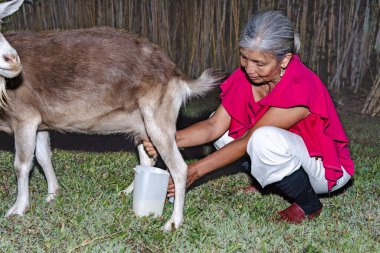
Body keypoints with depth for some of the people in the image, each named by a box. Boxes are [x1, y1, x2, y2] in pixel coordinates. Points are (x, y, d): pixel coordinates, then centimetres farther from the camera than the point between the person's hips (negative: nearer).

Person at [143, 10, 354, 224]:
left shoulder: (300, 88, -32)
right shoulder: (246, 75, -13)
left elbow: (249, 141, -29)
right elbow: (215, 126, -14)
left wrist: (195, 170, -26)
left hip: (326, 167, -7)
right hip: (286, 155, 7)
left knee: (264, 138, -35)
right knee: (226, 126, -7)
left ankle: (309, 205, -10)